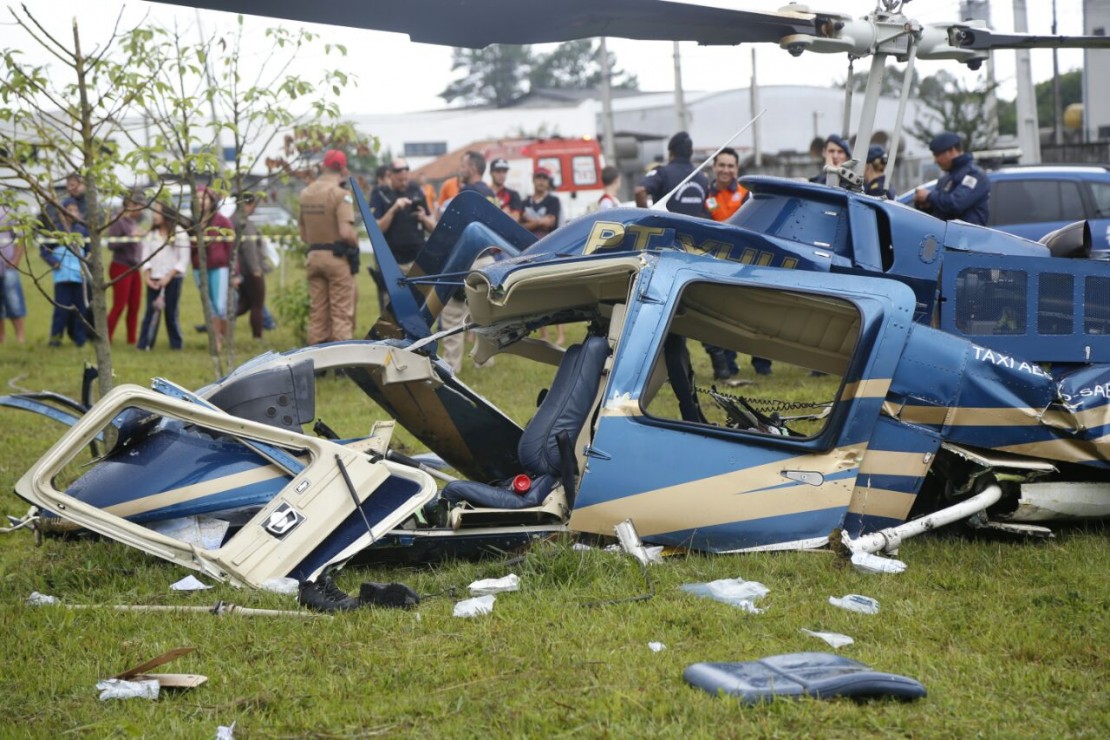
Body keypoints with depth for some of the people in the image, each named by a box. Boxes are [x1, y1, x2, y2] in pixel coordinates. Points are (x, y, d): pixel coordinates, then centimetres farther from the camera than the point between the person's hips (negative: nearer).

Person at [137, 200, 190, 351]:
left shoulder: (179, 233, -3)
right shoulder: (151, 234, 11)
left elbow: (183, 260, -6)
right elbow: (146, 257, 8)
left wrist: (168, 277, -13)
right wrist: (147, 276, -6)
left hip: (173, 278, -3)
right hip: (154, 280, 3)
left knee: (171, 312, 0)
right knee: (151, 311, -2)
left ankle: (176, 344, 11)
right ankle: (144, 344, -5)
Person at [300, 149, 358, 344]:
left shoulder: (305, 194, 8)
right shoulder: (340, 194, -14)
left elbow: (303, 235, 12)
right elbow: (346, 232, -22)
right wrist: (355, 244, -4)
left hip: (313, 256, 6)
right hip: (337, 256, -6)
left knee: (317, 312, 12)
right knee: (341, 313, -2)